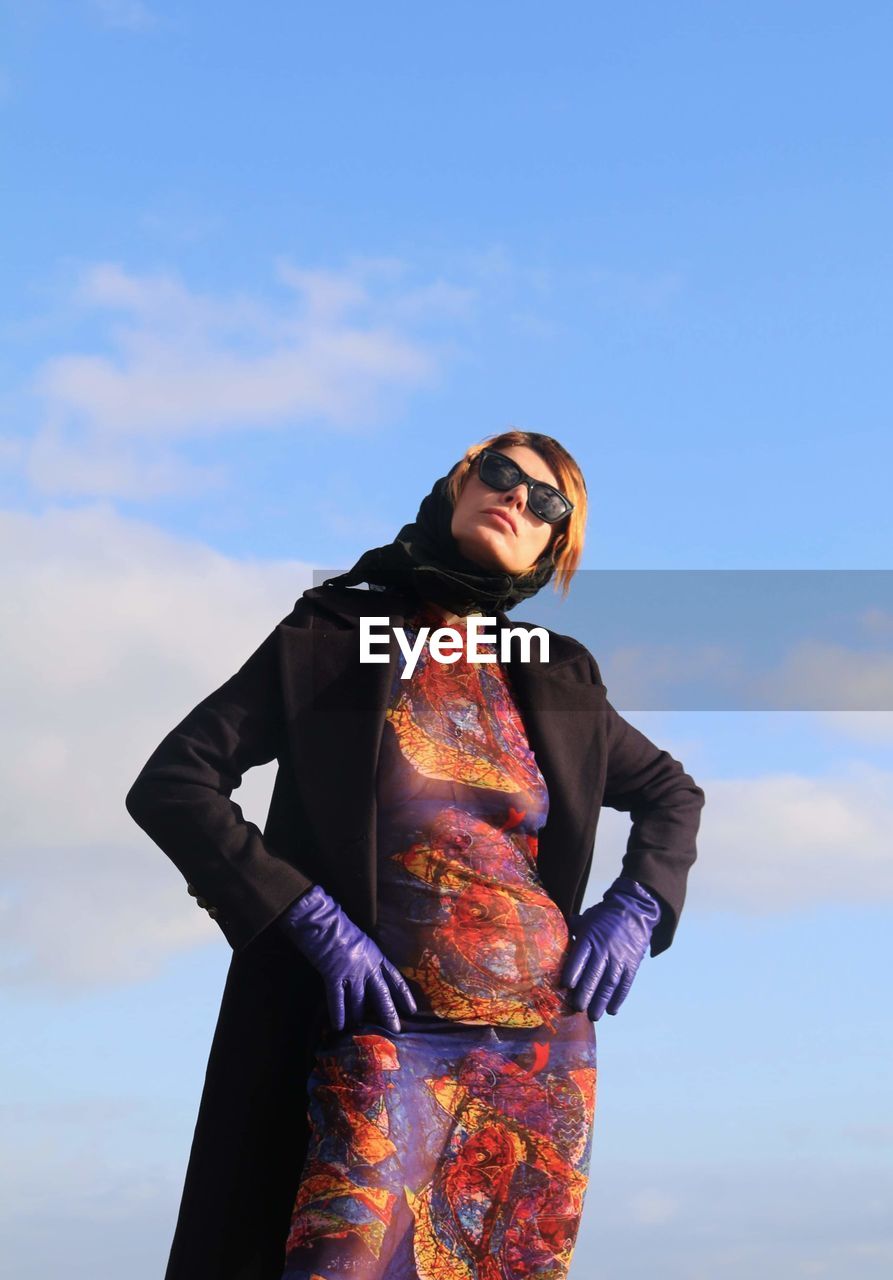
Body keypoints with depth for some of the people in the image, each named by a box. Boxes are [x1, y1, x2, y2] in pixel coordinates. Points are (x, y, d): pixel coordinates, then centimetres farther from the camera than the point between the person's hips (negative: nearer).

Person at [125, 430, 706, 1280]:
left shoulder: (557, 679, 13)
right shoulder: (332, 635, 3)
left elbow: (672, 794, 27)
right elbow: (168, 784, -3)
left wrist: (637, 908, 8)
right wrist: (313, 921, -12)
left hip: (546, 1048, 4)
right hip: (388, 1037, -4)